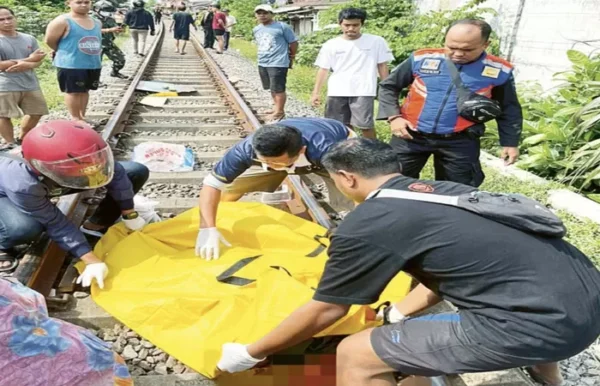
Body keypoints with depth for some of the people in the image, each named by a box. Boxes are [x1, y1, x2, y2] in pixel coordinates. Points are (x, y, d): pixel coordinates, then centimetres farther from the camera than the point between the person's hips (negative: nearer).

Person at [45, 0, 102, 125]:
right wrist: (66, 53, 7)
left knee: (85, 90, 14)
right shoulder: (63, 21, -9)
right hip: (71, 65, -6)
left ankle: (82, 116, 23)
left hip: (94, 64, 6)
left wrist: (91, 54, 13)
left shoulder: (96, 23, 10)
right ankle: (75, 118, 7)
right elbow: (50, 40, -6)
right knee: (73, 91, -2)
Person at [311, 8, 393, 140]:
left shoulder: (376, 41, 2)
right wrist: (316, 92, 3)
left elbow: (382, 66, 6)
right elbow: (323, 69, 8)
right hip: (337, 93, 3)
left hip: (363, 92, -2)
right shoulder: (331, 45, 5)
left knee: (365, 125, -7)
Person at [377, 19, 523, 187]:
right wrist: (393, 116, -8)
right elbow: (388, 86, 4)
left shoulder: (499, 71, -5)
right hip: (411, 136, 0)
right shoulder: (421, 59, -6)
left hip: (461, 142, 0)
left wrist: (510, 142, 6)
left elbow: (508, 110, 8)